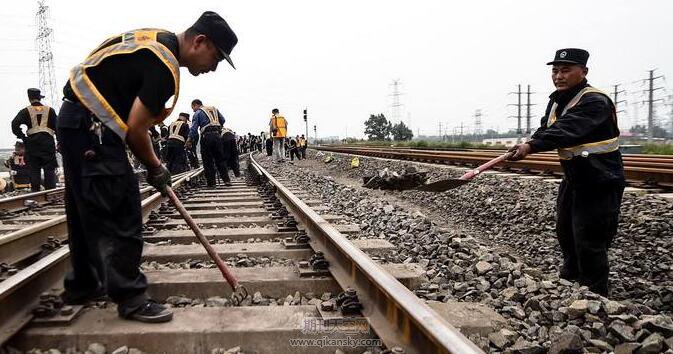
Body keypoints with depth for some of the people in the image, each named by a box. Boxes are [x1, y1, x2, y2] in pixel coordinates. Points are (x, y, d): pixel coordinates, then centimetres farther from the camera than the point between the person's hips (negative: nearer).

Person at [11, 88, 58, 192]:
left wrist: (23, 137, 0)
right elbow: (57, 127, 5)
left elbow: (15, 125, -7)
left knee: (34, 169, 6)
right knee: (49, 169, 2)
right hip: (48, 141, 0)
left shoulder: (26, 111, 3)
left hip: (32, 142, 0)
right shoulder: (50, 110, 7)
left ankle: (35, 191, 7)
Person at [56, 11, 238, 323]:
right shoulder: (165, 66, -20)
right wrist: (156, 168, -2)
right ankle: (130, 299, 1)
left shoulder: (158, 39, 10)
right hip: (92, 128, -11)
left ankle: (82, 285, 32)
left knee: (86, 210, 19)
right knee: (121, 215, -7)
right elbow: (135, 129, -19)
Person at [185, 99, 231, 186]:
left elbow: (194, 128, -6)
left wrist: (189, 140, -8)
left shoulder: (198, 113, 4)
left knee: (208, 160, 2)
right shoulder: (214, 109, 19)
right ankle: (226, 180, 5)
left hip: (206, 136, -4)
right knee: (220, 159, 10)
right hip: (217, 135, 5)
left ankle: (211, 182, 2)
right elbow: (222, 120, 17)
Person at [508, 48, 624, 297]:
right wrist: (529, 144, -14)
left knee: (589, 244, -6)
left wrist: (531, 146, -48)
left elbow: (566, 130, -37)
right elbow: (547, 129, 7)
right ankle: (569, 281, 42)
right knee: (565, 233, 21)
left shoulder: (595, 101, -23)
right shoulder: (556, 100, 6)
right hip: (573, 178, 9)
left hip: (600, 183, -9)